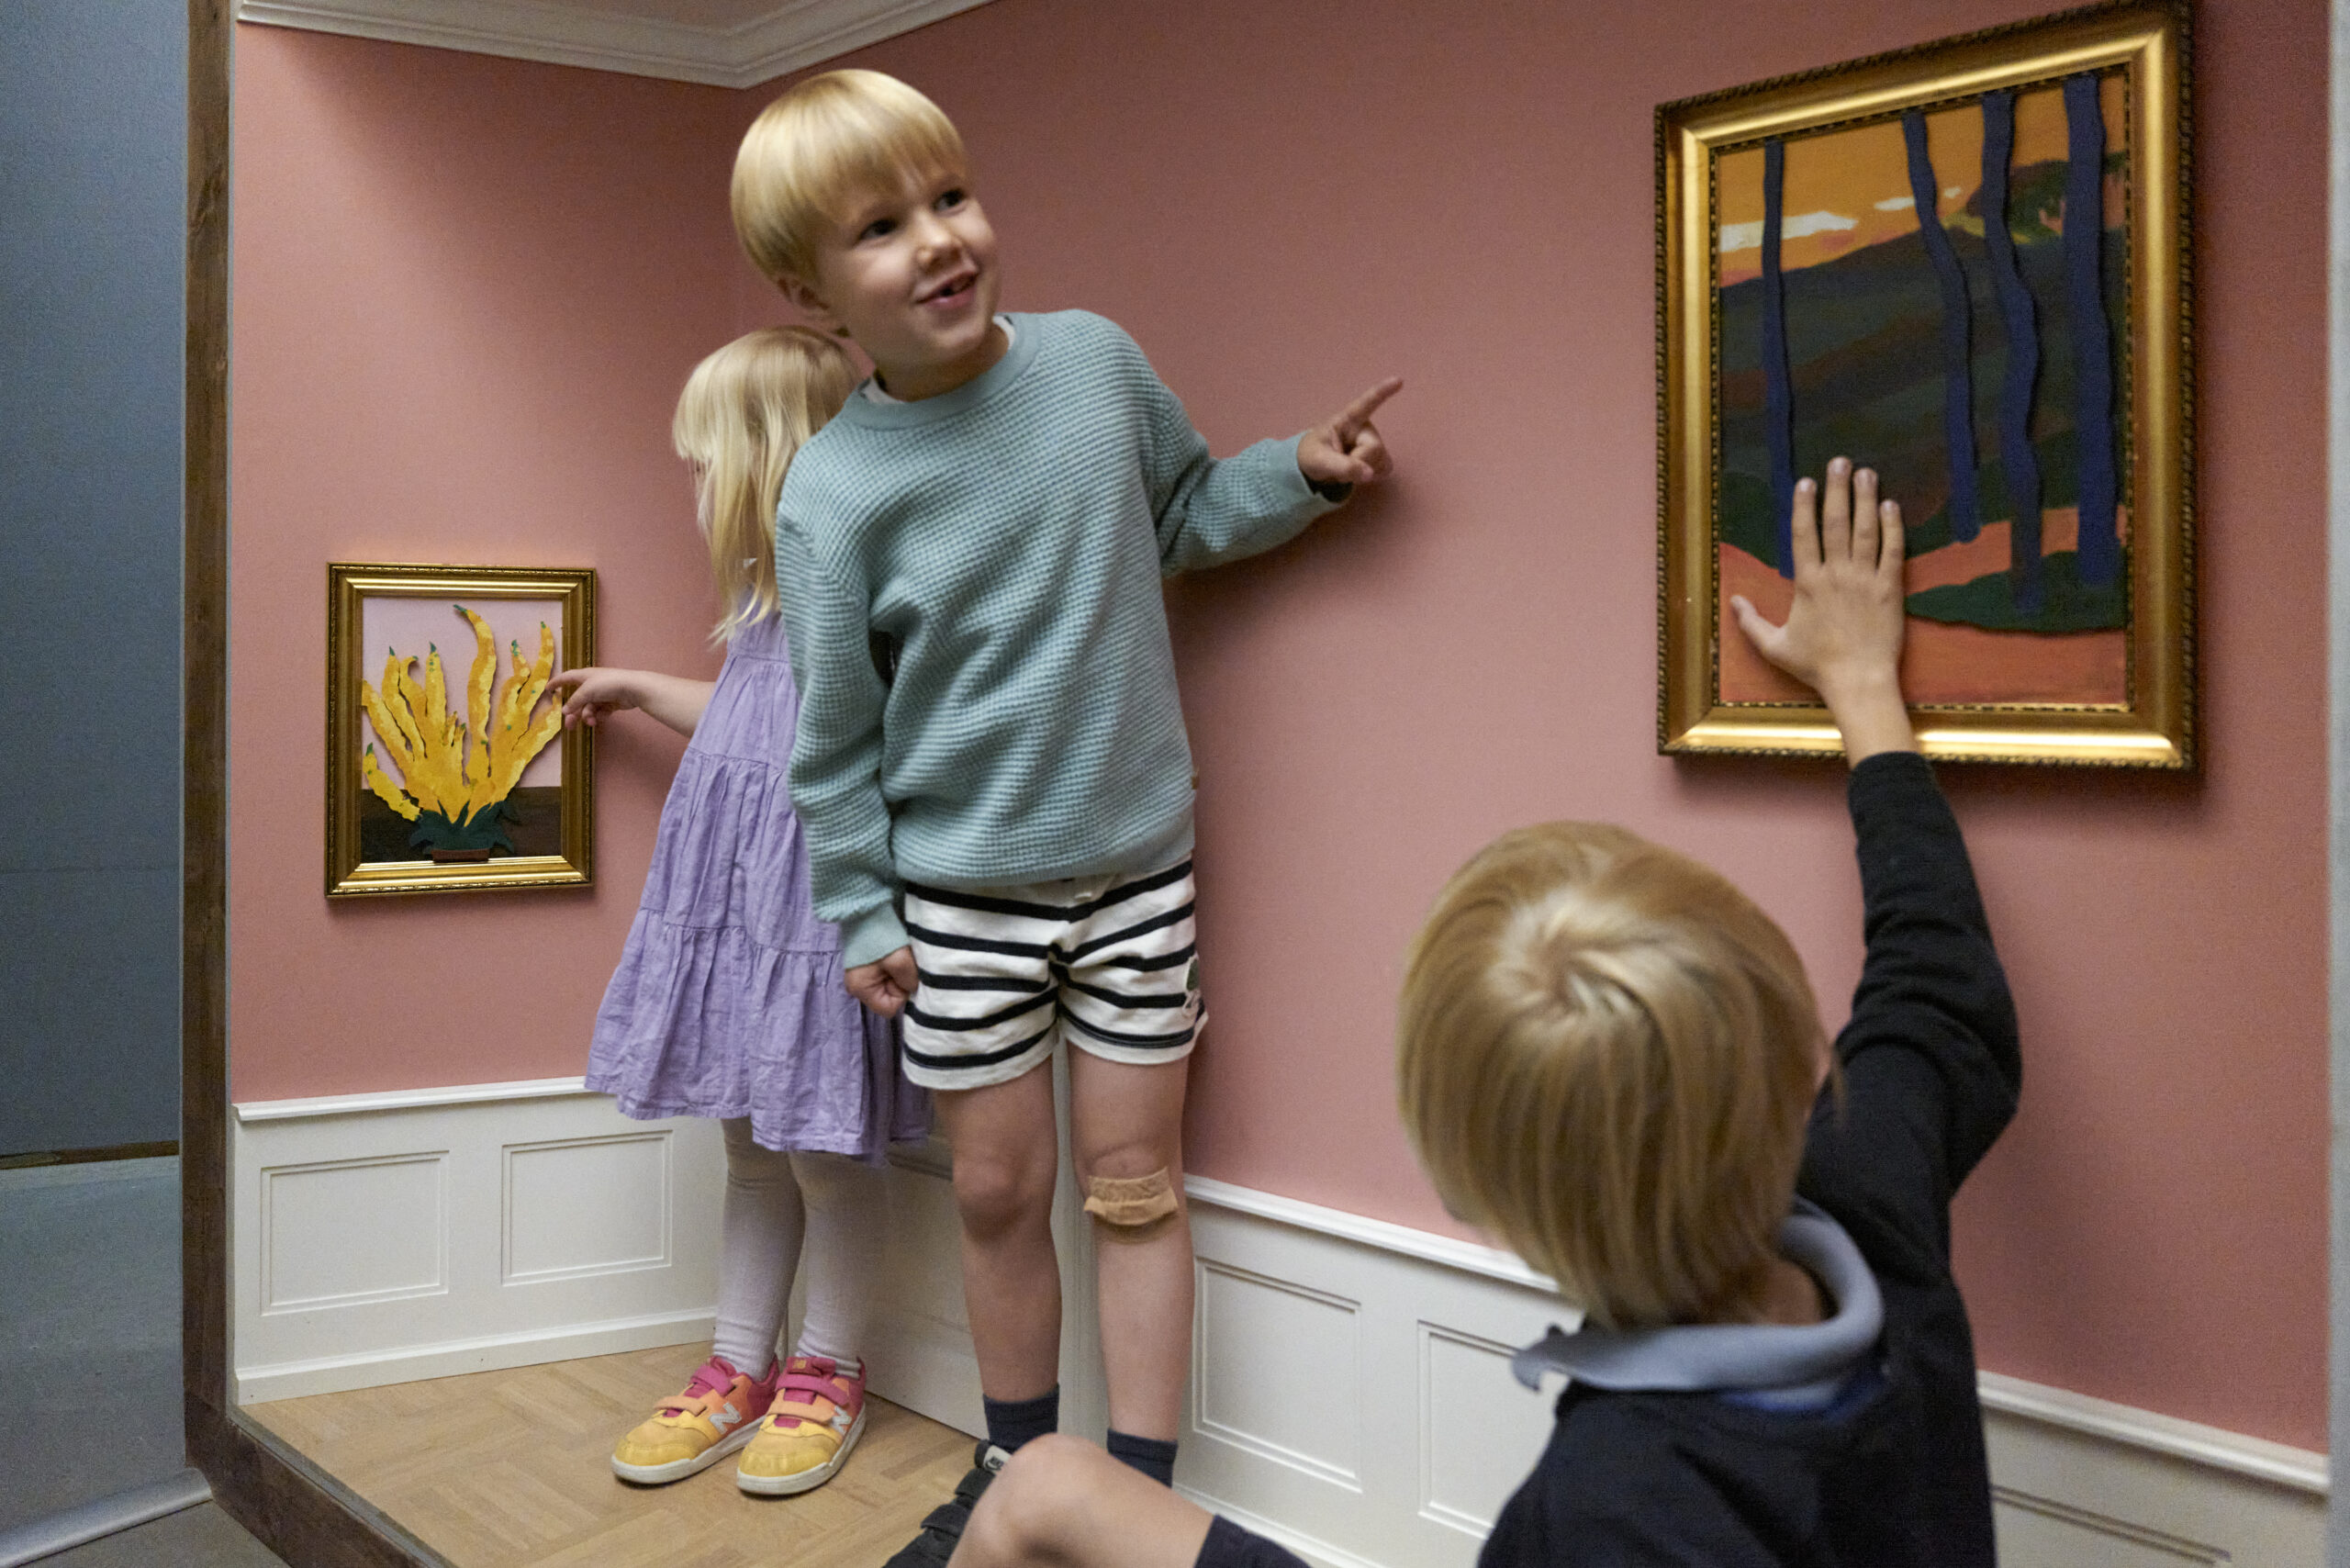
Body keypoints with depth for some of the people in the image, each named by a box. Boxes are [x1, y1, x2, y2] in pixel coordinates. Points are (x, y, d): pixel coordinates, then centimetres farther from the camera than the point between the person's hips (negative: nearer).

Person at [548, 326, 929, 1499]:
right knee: (751, 1153, 16)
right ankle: (737, 1373, 28)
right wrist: (636, 688, 39)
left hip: (818, 908, -9)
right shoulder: (768, 598, 12)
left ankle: (827, 1377, 24)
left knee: (826, 1159, 6)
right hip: (735, 908, 9)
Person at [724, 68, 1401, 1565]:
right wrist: (859, 913, -1)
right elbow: (836, 737, -4)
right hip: (961, 892, -1)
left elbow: (1183, 510, 13)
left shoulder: (1093, 357, -6)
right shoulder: (832, 495, -14)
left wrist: (1301, 473, -2)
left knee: (1134, 1180, 7)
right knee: (998, 1191, 11)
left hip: (1136, 863, 2)